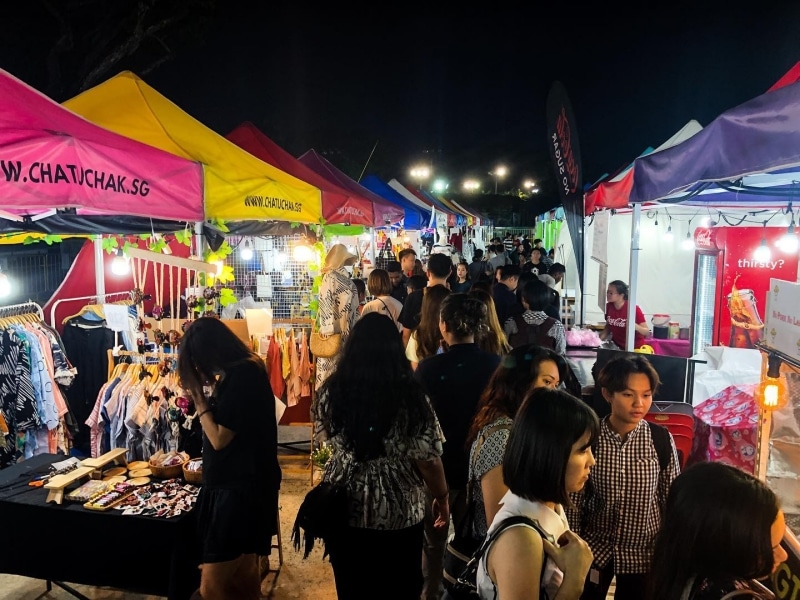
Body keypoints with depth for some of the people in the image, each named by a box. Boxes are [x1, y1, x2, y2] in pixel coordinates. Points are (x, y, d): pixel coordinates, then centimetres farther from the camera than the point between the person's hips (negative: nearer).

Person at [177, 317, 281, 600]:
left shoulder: (240, 376, -22)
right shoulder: (246, 369, 9)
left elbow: (219, 438, -16)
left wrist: (198, 396, -12)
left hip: (239, 488, -10)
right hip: (244, 483, 10)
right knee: (243, 575, 22)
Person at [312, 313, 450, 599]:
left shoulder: (331, 390, -11)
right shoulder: (411, 395, -20)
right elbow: (428, 459, -14)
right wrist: (442, 498, 3)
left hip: (344, 508, 3)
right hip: (399, 512, -2)